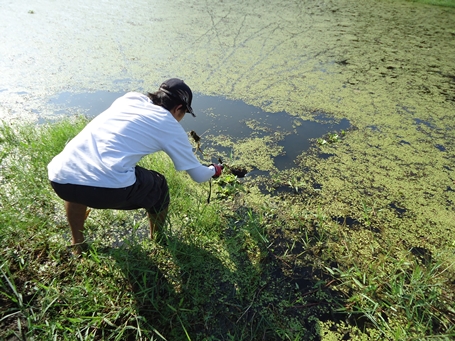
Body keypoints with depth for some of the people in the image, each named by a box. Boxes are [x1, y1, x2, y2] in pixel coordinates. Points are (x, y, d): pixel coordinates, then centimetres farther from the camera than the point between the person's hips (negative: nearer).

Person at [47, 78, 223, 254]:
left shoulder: (131, 97, 23)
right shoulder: (171, 127, 11)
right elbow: (198, 175, 19)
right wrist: (214, 170, 40)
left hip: (60, 178, 6)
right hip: (108, 187, -5)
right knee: (158, 188, 23)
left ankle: (78, 245, 49)